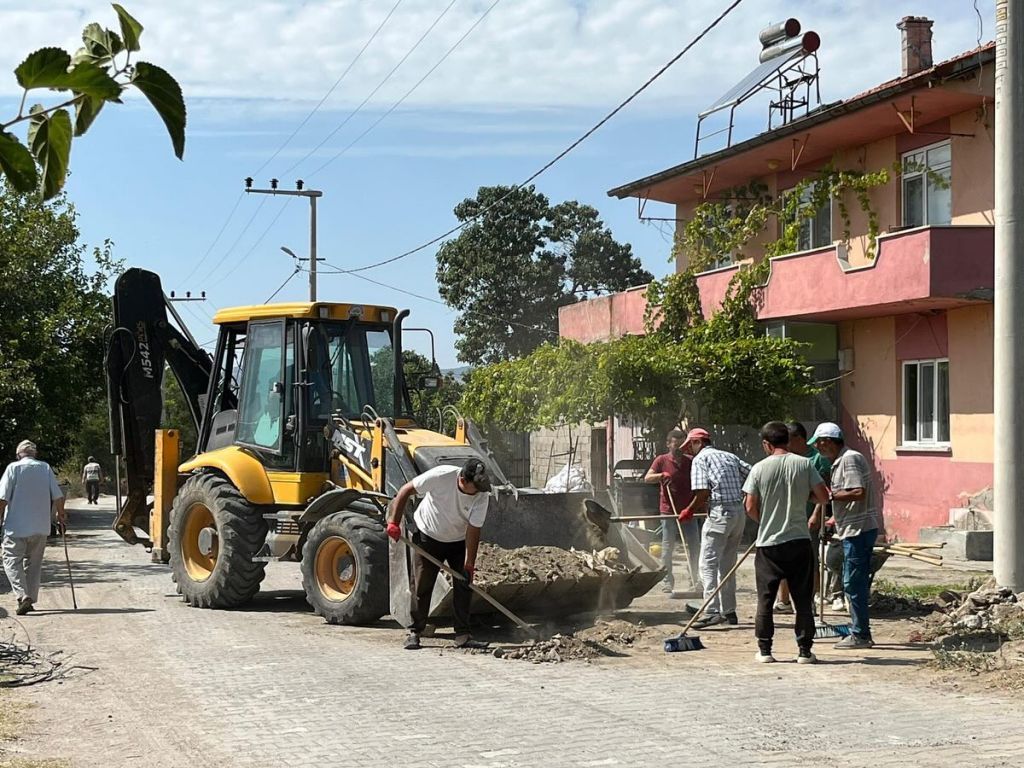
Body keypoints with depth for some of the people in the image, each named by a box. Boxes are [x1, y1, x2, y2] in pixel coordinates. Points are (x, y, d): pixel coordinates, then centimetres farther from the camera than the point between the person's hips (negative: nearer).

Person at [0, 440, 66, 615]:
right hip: (41, 527, 4)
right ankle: (31, 600, 16)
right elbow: (58, 497, 3)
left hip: (17, 526, -4)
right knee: (34, 563, 14)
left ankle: (23, 596, -17)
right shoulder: (46, 468, 4)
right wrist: (60, 515, 18)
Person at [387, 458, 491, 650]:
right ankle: (415, 632, 7)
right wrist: (394, 522, -22)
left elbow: (473, 531, -21)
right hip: (428, 537, -2)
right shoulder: (440, 476, -31)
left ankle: (462, 633, 3)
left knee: (464, 584, -5)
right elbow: (406, 491, -20)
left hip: (458, 541, 2)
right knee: (421, 585, -2)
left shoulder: (481, 496, -25)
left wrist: (469, 564, -24)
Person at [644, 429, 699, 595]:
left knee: (694, 546, 5)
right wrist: (661, 475, -24)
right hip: (669, 511, -3)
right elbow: (647, 478, -7)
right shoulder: (661, 460, 0)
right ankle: (667, 581, 8)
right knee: (667, 547, 1)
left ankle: (695, 581, 15)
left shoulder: (690, 462, 8)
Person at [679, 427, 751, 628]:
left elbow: (703, 493, -12)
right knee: (727, 564, 16)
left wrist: (689, 511, 2)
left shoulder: (700, 459, -2)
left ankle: (712, 612, -15)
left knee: (708, 564, -6)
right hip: (739, 512, 8)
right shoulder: (730, 457, 18)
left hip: (720, 514, -7)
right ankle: (729, 611, 19)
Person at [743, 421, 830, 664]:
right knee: (803, 599, 8)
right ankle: (805, 650, 9)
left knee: (765, 599, 10)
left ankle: (764, 650, 12)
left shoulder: (760, 468, -5)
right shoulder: (804, 464, -4)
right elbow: (823, 497, -4)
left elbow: (750, 507, -4)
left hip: (768, 543, 0)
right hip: (799, 541, 0)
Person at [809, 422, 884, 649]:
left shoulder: (849, 459, -14)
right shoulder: (840, 461, 18)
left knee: (853, 583, -7)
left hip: (858, 529, -11)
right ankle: (861, 632, 19)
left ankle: (860, 635, -3)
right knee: (858, 582, 14)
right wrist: (836, 519, 26)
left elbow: (859, 493, -25)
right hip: (856, 529, 11)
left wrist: (830, 495, -18)